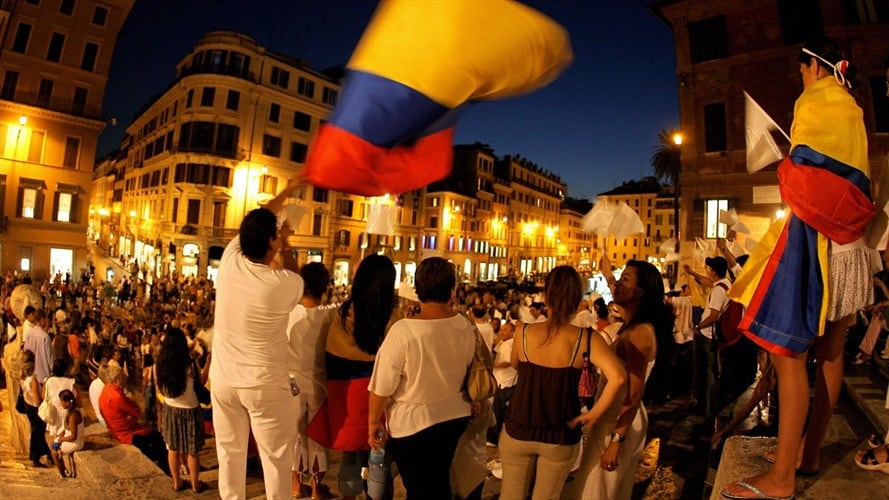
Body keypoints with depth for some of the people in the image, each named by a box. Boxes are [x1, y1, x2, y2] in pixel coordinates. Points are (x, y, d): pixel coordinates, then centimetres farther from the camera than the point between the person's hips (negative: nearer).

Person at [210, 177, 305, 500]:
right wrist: (286, 248, 15)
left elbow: (253, 226, 9)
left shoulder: (229, 262, -7)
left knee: (230, 452, 19)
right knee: (276, 455, 9)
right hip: (265, 383, -5)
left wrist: (287, 191, 18)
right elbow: (296, 279, 6)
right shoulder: (283, 283, -20)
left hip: (223, 378, 5)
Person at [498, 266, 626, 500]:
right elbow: (618, 377, -29)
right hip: (560, 437, 0)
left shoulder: (523, 332, -14)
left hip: (518, 430, 1)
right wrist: (593, 414, -17)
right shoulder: (586, 339, -17)